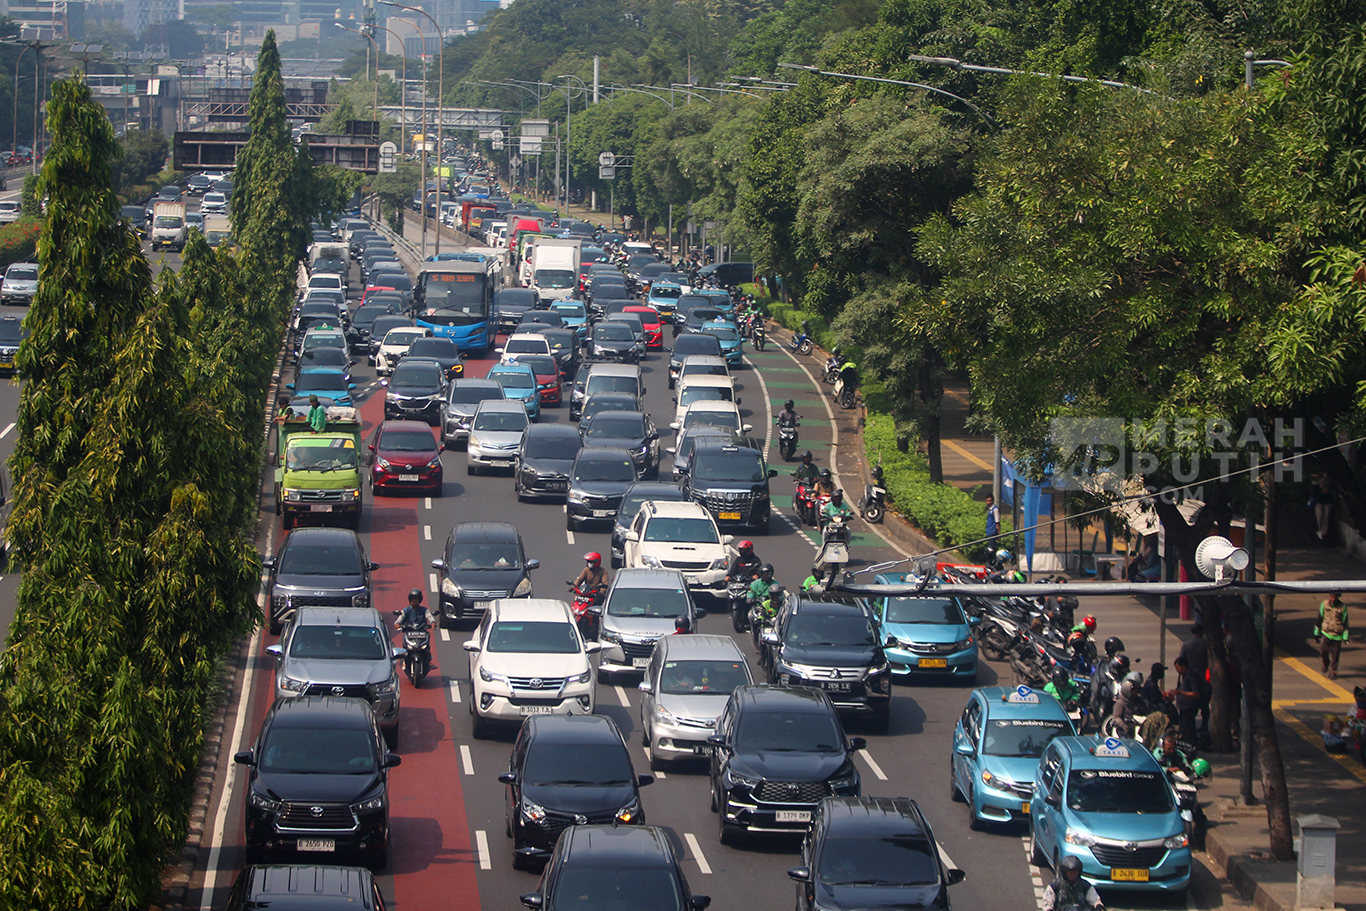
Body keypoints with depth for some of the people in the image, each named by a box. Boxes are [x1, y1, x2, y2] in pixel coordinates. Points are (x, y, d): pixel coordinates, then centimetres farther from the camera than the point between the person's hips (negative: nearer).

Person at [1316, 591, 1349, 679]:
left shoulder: (1343, 607, -3)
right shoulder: (1324, 605, 1)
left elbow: (1345, 622, 2)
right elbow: (1320, 619, 11)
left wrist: (1345, 636, -1)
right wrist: (1317, 632, 14)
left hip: (1337, 635, -1)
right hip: (1326, 633, 1)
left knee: (1335, 654, 0)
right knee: (1323, 650, -10)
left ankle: (1332, 672, 13)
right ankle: (1325, 666, 18)